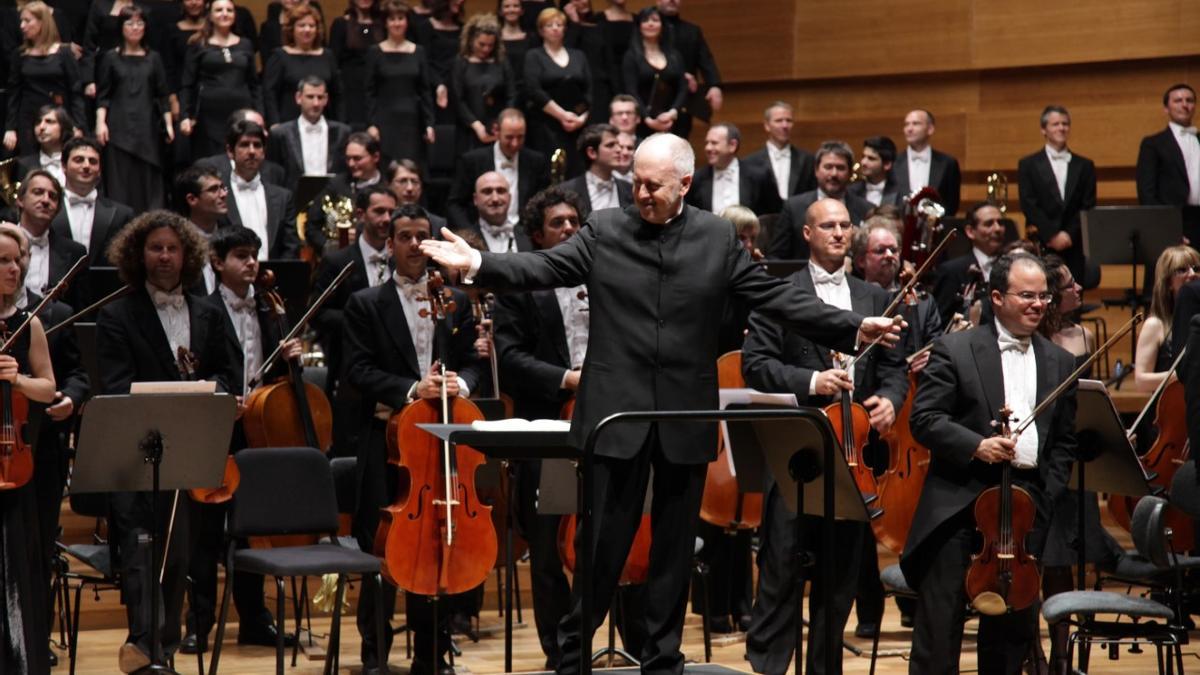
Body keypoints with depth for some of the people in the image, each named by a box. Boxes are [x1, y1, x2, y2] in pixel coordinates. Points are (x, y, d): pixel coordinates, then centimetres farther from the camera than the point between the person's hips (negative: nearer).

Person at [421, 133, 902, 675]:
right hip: (617, 413, -1)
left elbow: (778, 299, 3)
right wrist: (478, 264, -25)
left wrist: (852, 328, -4)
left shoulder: (718, 239, 3)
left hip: (686, 420, 1)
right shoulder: (604, 231, 1)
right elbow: (544, 268, -9)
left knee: (675, 544, 10)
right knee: (603, 540, 2)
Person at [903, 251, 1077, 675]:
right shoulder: (955, 350, 0)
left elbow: (1065, 441, 15)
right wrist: (976, 446, -19)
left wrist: (1049, 496, 4)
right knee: (940, 622, -3)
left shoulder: (1060, 363, 14)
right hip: (960, 500, -4)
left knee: (1015, 623, 9)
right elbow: (924, 419, -6)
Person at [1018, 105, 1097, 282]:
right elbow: (1029, 206, -1)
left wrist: (1070, 235, -8)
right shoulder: (1029, 165, 8)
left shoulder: (1084, 166, 13)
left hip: (1074, 246, 2)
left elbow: (1088, 207, 7)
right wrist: (1052, 235, -11)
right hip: (1041, 246, -2)